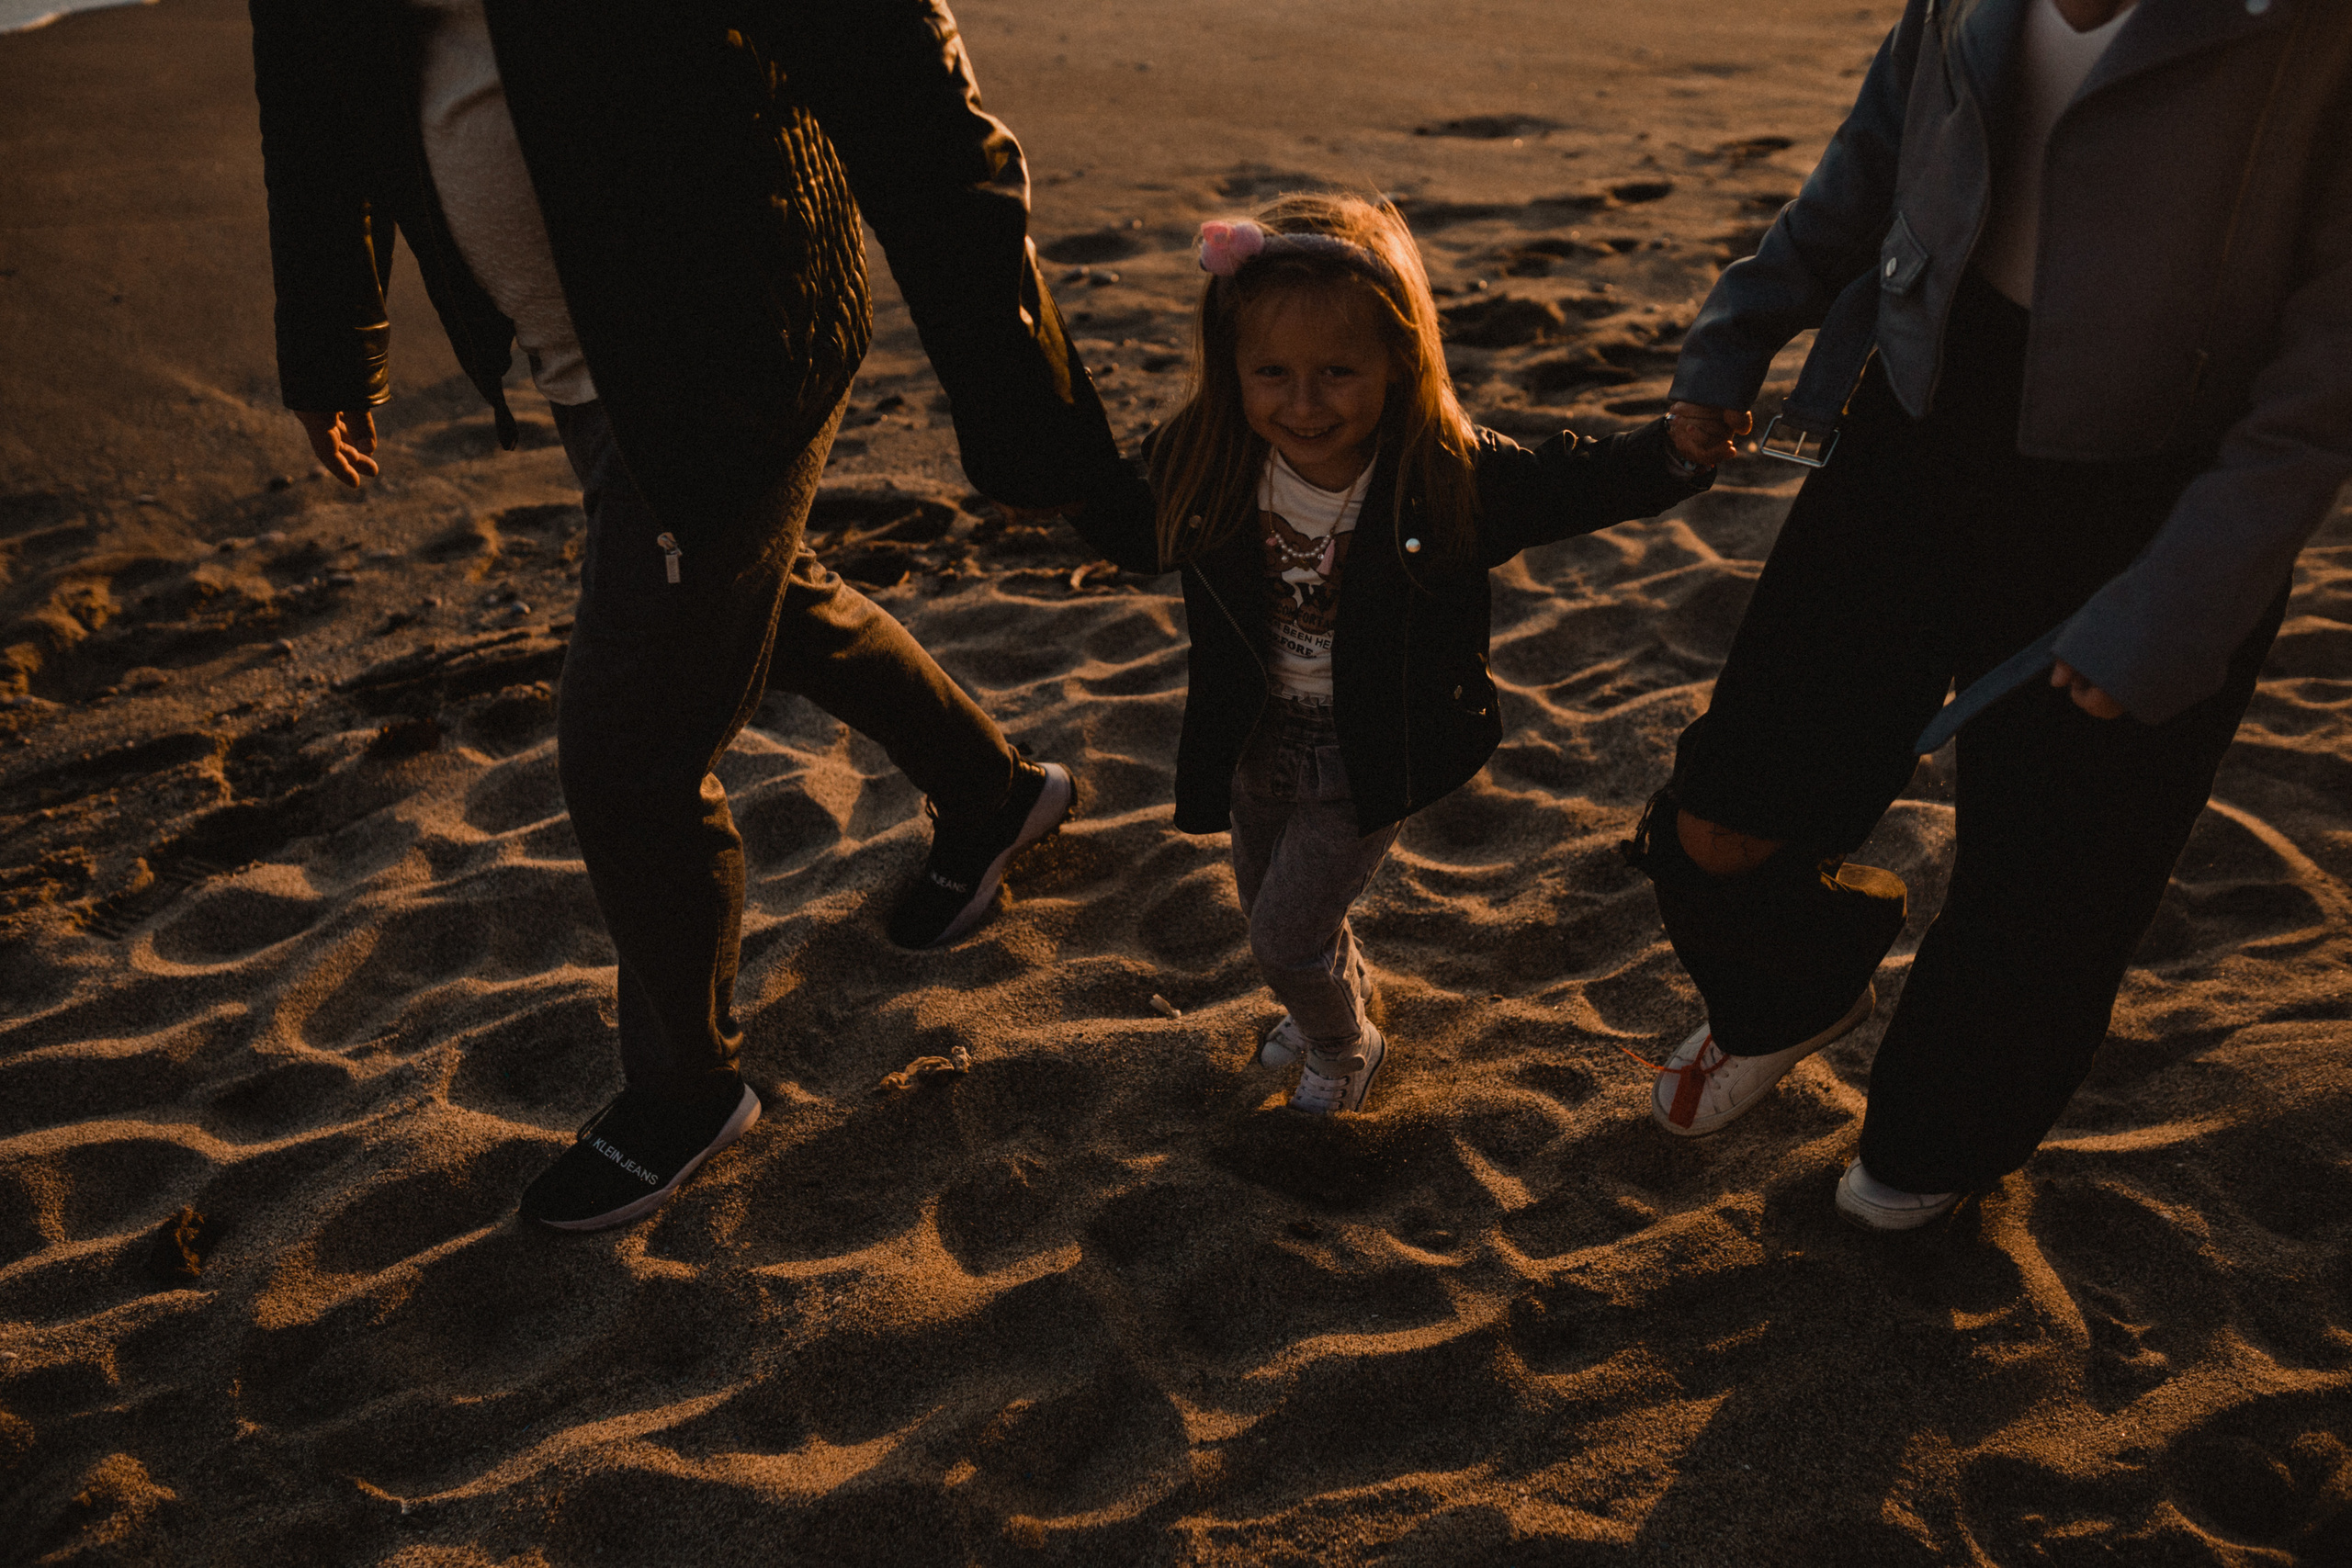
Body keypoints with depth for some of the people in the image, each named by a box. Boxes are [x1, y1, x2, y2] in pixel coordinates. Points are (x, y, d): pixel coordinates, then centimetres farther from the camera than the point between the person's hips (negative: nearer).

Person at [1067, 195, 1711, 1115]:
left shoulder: (1448, 475, -27)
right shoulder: (1206, 465, -18)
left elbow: (1578, 486, -14)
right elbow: (1135, 535, 2)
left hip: (1368, 762, -4)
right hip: (1256, 741, 5)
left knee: (1286, 933, 5)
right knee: (1265, 906, 26)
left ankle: (1345, 1047, 41)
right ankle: (1339, 985, 62)